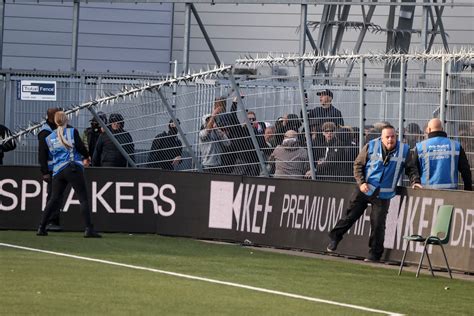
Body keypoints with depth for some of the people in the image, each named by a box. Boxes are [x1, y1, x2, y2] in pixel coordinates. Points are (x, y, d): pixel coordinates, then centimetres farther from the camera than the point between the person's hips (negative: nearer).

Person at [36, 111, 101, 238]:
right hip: (73, 168, -5)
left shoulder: (49, 138, 12)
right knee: (83, 199, -4)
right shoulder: (72, 131, -1)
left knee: (54, 199, 12)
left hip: (57, 171, 5)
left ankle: (41, 228, 8)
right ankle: (89, 229, -13)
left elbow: (51, 153, 15)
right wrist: (86, 157, 13)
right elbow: (80, 146, -7)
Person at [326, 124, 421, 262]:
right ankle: (334, 238, 20)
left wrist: (415, 181, -8)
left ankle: (375, 253, 6)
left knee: (378, 224, -4)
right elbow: (358, 165, 2)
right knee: (351, 215, 1)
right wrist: (361, 182, -10)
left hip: (383, 195, 0)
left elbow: (411, 168, 9)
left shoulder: (404, 150, 0)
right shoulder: (371, 147, -4)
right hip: (365, 189, 0)